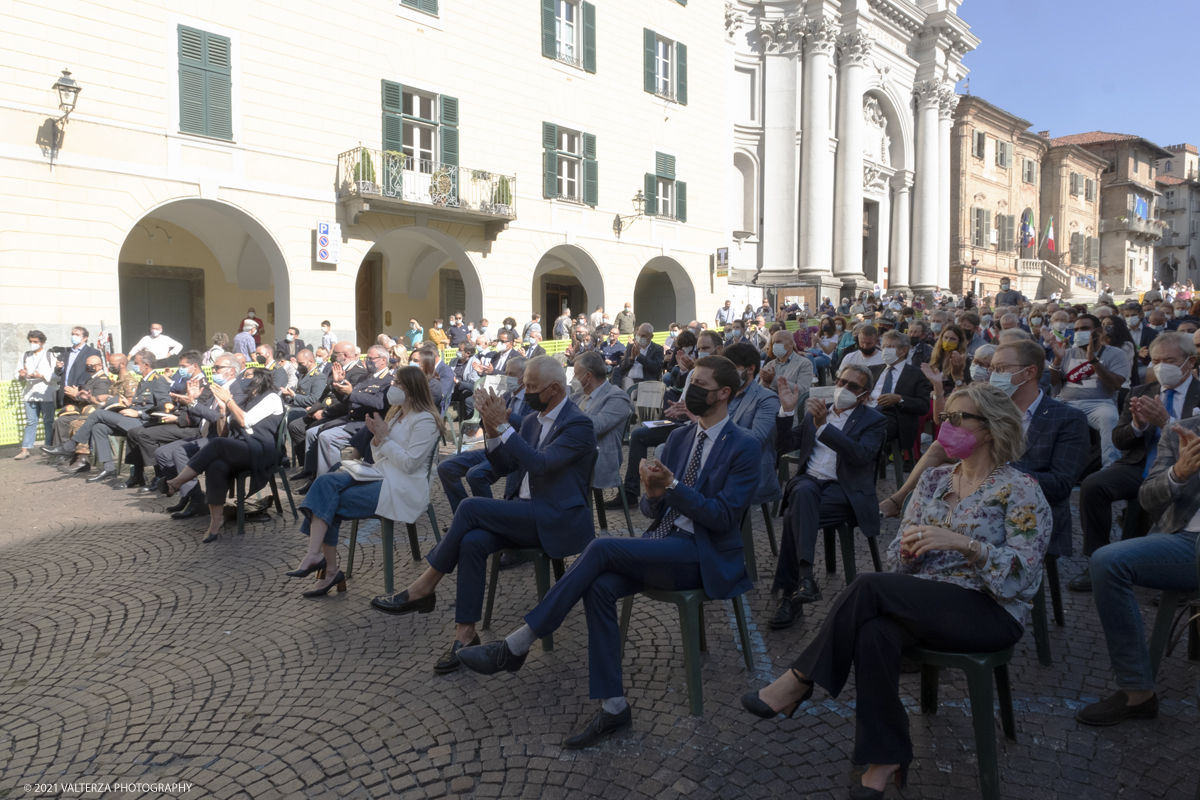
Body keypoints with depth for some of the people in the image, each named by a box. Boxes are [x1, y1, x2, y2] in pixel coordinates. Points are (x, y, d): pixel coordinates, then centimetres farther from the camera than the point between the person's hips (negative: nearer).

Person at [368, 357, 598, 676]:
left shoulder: (578, 425, -11)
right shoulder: (532, 420, 13)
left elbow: (540, 465, -24)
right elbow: (503, 467, 13)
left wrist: (503, 426, -24)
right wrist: (492, 431, -4)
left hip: (557, 519, -7)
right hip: (523, 511, 7)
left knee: (470, 507, -23)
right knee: (473, 541, -23)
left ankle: (423, 587, -9)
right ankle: (465, 633, -17)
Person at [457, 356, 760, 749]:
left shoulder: (744, 448, -6)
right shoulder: (679, 437, 15)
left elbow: (723, 517, -13)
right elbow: (653, 509, 14)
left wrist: (672, 486, -20)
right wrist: (653, 494, -11)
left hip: (702, 556, -6)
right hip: (663, 545, 6)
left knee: (601, 548, -26)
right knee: (600, 586, -24)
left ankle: (516, 646, -19)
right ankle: (613, 707, -16)